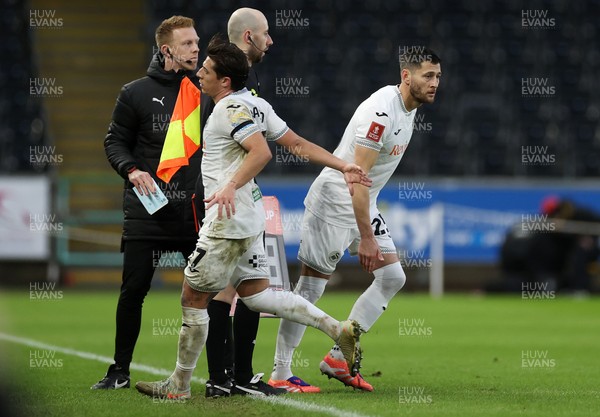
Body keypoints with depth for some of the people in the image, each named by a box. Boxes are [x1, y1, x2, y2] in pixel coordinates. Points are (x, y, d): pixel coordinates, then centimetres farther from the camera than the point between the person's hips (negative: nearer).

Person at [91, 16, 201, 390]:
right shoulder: (137, 93, 2)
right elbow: (115, 141, 5)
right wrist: (131, 170, -13)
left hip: (196, 213, 2)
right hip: (147, 212, -2)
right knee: (134, 291, -1)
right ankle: (120, 371, 11)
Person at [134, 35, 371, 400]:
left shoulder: (232, 108, -14)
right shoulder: (254, 104, 14)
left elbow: (261, 152, -27)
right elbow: (298, 144, 13)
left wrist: (231, 186, -36)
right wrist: (343, 166, 15)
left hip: (228, 221, -10)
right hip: (249, 219, 10)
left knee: (194, 298, -1)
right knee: (257, 296, 12)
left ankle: (180, 384, 6)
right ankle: (338, 329, 4)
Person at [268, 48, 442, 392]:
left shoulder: (409, 106, 7)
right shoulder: (382, 112, -24)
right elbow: (357, 177, -27)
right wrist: (366, 237, -27)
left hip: (364, 204, 10)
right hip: (334, 203, -10)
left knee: (393, 278, 4)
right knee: (311, 287, -5)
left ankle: (339, 357, 9)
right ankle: (280, 374, 1)